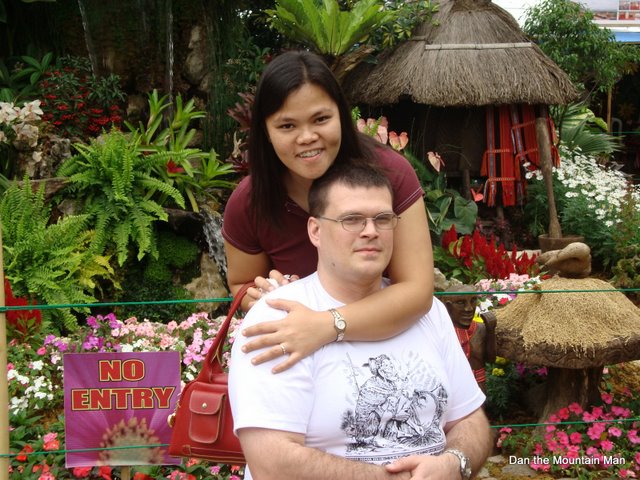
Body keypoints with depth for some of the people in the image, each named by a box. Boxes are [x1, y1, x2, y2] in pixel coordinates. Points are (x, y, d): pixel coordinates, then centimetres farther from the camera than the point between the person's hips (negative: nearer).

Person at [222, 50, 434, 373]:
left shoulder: (390, 173, -26)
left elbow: (418, 291, -31)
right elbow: (241, 286, -2)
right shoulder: (247, 205, -20)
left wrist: (327, 326, -45)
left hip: (389, 338, 0)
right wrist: (265, 295, -26)